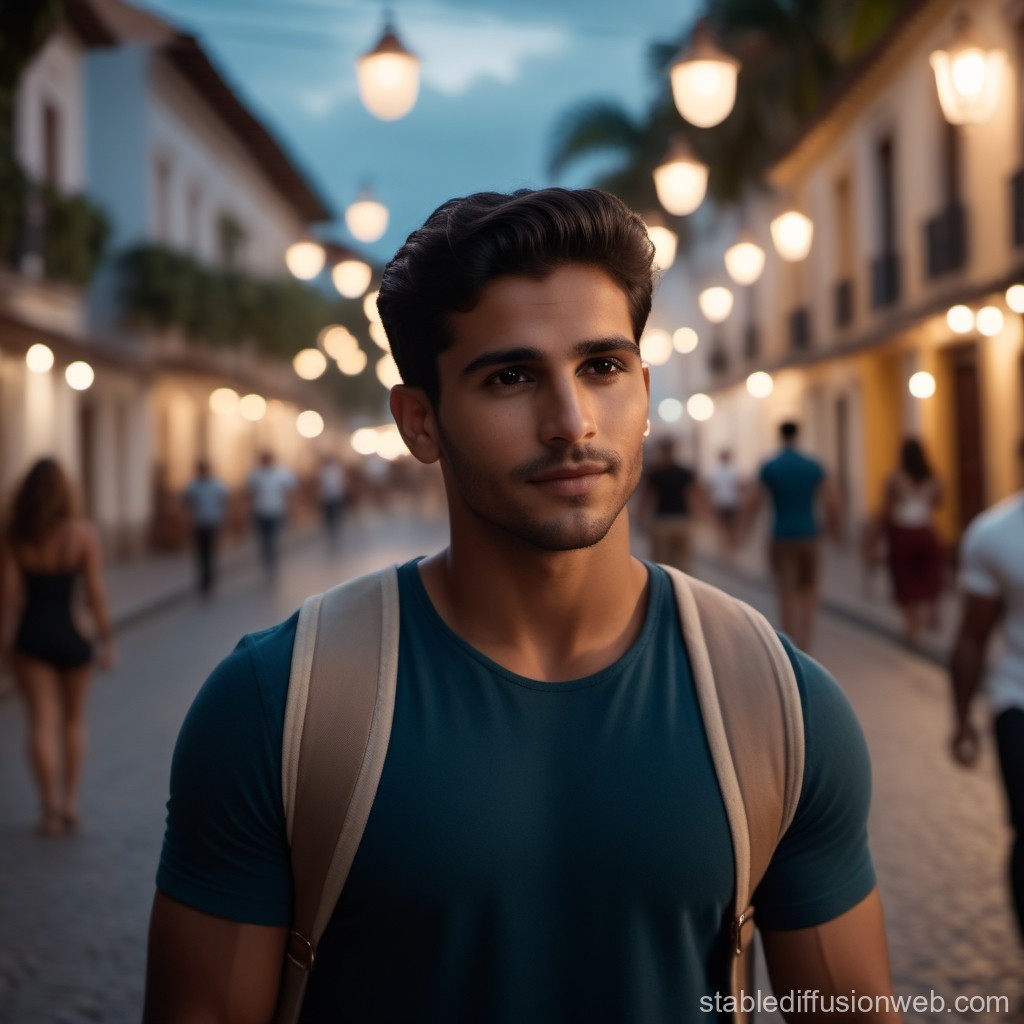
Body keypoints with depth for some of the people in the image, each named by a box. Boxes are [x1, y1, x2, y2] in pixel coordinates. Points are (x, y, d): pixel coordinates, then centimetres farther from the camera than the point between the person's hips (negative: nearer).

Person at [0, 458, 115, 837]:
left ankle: (50, 806, -1)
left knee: (43, 722, 5)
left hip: (32, 638, 0)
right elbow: (96, 592, -9)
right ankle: (69, 802, 19)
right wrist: (106, 639, -1)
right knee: (73, 720, 16)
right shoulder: (83, 533, -9)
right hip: (72, 635, 0)